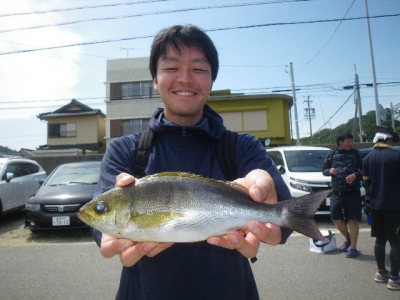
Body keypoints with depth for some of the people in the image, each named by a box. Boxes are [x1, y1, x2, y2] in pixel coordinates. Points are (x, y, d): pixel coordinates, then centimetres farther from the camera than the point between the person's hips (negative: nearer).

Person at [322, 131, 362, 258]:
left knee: (353, 220, 1)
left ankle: (353, 247, 12)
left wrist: (356, 175, -20)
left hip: (352, 193, -3)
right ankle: (348, 239, 33)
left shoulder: (356, 154, 1)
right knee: (336, 219, 8)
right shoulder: (332, 155, 7)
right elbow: (324, 170, 12)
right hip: (336, 193, 3)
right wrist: (330, 171, -10)